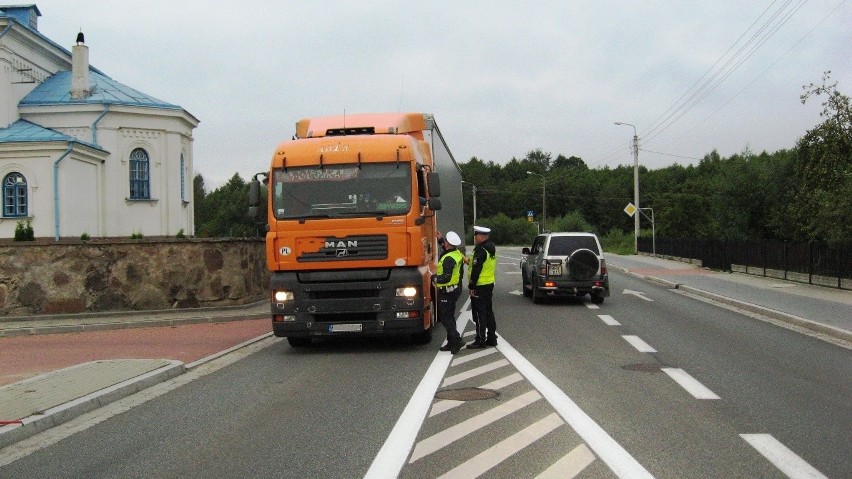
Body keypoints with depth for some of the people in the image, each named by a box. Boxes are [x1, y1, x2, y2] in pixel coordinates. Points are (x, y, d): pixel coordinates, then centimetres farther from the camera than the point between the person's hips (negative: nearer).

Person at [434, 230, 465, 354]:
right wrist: (440, 239, 25)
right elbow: (448, 249, 28)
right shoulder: (457, 253, 3)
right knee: (450, 316, 16)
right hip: (456, 289, 10)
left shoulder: (448, 259, -25)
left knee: (445, 317, -3)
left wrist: (434, 278, -13)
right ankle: (451, 342, 21)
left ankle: (457, 340, -11)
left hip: (447, 291, -10)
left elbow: (446, 278, -29)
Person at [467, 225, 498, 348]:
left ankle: (480, 340, -1)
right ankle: (491, 338, 22)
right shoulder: (491, 248, 12)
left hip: (480, 286, -10)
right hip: (490, 284, 10)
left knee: (479, 313, -4)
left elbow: (476, 270, -22)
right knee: (488, 312, 16)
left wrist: (471, 286, -18)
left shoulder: (481, 250, -19)